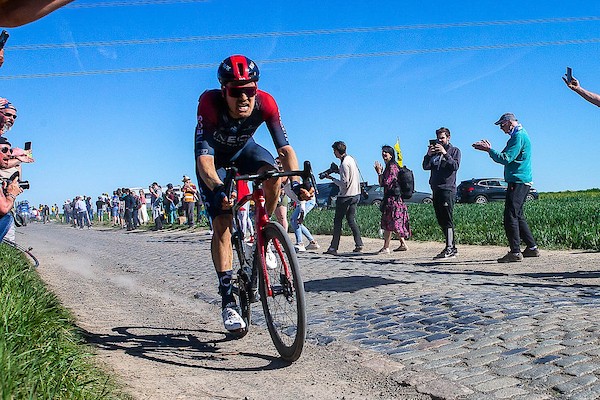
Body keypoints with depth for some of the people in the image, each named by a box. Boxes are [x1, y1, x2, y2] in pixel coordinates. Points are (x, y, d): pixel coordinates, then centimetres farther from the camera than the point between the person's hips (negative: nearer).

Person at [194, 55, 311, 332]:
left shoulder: (265, 103, -29)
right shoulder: (209, 103, -36)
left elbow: (285, 148, -31)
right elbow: (204, 156, -42)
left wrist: (296, 182, -47)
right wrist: (217, 189, -59)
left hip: (243, 150, 2)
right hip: (215, 158, -2)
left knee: (273, 173, -31)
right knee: (221, 223, -14)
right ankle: (228, 300, -6)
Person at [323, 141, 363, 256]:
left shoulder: (344, 163, -18)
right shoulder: (351, 159, 10)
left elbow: (344, 184, -20)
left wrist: (331, 178, -11)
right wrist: (338, 171, 12)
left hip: (346, 196, -9)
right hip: (355, 194, 9)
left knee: (338, 221, -2)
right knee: (351, 220, 13)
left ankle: (333, 248, 1)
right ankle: (359, 244, 4)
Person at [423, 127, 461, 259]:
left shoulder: (454, 151, 7)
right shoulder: (434, 151, 20)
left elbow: (455, 166, -10)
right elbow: (425, 167, 9)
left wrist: (445, 154, -16)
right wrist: (428, 155, -6)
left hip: (448, 189, -6)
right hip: (436, 190, 6)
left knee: (447, 220, -12)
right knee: (441, 221, 8)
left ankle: (449, 249, -12)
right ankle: (453, 247, 15)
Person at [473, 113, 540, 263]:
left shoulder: (518, 136, -12)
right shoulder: (520, 135, 21)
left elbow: (506, 159, -20)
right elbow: (506, 158, 20)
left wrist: (489, 150, -12)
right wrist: (489, 149, 12)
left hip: (518, 182, -11)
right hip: (520, 182, 11)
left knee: (510, 217, -11)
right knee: (518, 216, 15)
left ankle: (515, 252, -10)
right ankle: (532, 248, 20)